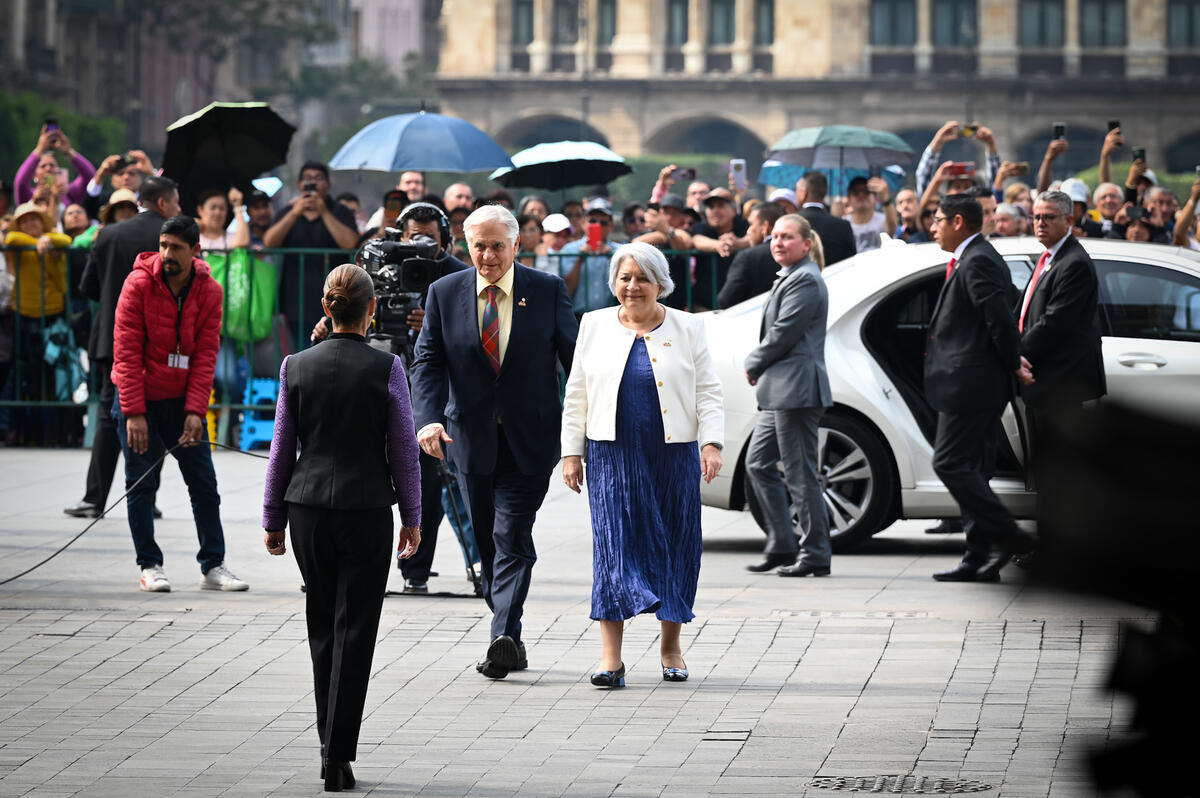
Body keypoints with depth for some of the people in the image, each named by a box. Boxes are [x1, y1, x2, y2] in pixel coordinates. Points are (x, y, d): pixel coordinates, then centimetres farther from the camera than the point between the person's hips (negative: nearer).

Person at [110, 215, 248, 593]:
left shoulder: (209, 292, -5)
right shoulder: (139, 283, -13)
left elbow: (206, 354, -5)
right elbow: (126, 351, -13)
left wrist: (195, 410, -14)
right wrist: (134, 413, -18)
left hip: (182, 400, 3)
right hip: (139, 397, -3)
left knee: (204, 484, 4)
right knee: (141, 484, 1)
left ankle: (213, 566, 10)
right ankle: (149, 566, 9)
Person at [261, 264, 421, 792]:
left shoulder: (297, 366, -1)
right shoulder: (386, 368, -8)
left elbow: (282, 447, 4)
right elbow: (403, 450, -3)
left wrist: (273, 519, 12)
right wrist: (412, 518, 7)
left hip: (309, 509, 3)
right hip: (367, 508, -3)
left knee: (322, 628, 16)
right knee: (354, 630, 1)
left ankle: (331, 744, 20)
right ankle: (338, 756, -4)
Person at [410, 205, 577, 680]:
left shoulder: (548, 291, -2)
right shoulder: (444, 293, 2)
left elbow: (574, 357, 1)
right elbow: (428, 363, -1)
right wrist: (429, 418, -17)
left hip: (529, 439, -3)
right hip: (472, 438, 3)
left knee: (512, 537, -12)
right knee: (488, 541, 10)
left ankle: (504, 637, -20)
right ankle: (509, 641, 21)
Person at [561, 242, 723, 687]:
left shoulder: (686, 329, 5)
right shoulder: (595, 326, 9)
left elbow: (708, 394, 4)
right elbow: (576, 395, 11)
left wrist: (711, 443, -9)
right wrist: (572, 451, 6)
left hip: (673, 455, 0)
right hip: (612, 455, 0)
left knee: (674, 546, 4)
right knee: (613, 546, -8)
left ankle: (670, 646, 20)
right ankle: (611, 658, -10)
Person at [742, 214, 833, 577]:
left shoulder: (805, 280, -13)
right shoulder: (789, 278, 19)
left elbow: (783, 334, -18)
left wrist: (753, 364, -4)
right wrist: (759, 369, 8)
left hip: (797, 390, -11)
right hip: (779, 391, 11)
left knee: (800, 473, -6)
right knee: (758, 464, 13)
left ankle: (816, 554, -1)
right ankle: (782, 544, 18)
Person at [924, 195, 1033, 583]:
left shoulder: (977, 262, -14)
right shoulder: (977, 259, 19)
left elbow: (1000, 318, -19)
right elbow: (999, 319, 19)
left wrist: (1013, 364, -9)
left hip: (970, 385, -11)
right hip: (976, 386, 11)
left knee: (950, 463, -10)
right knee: (971, 469, 11)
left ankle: (1006, 536, -9)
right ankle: (979, 558, 11)